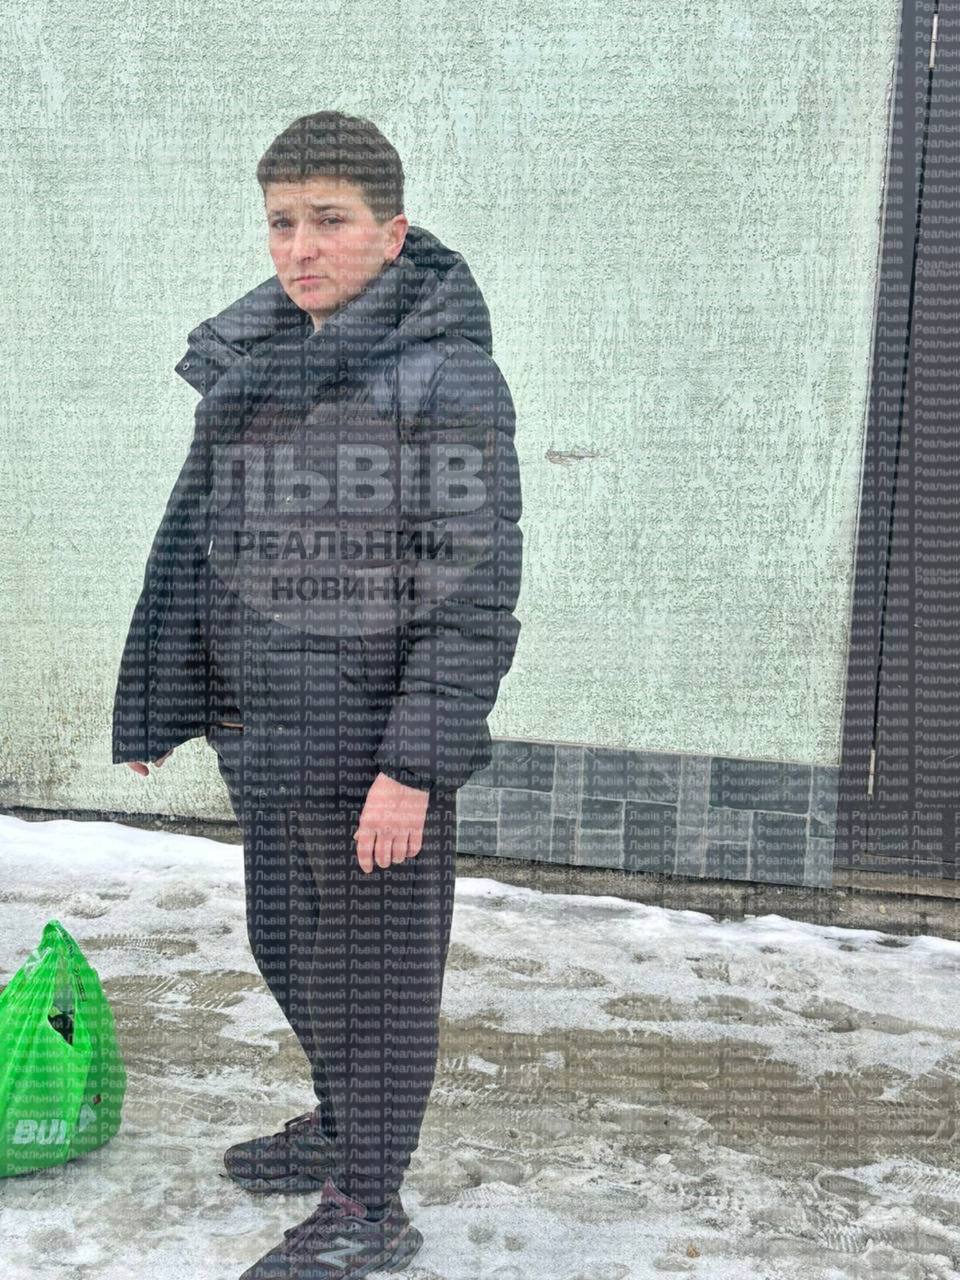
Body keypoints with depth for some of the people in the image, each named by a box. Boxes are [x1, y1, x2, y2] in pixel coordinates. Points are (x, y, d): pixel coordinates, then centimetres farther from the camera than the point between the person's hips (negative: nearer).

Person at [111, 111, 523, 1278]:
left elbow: (473, 589, -17)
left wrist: (413, 766, -21)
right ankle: (341, 1125, 45)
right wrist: (158, 706, 14)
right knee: (288, 946, 22)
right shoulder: (252, 360, 8)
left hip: (370, 743, -7)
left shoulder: (447, 373, -14)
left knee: (371, 968, 7)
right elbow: (198, 544, 13)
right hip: (263, 731, 8)